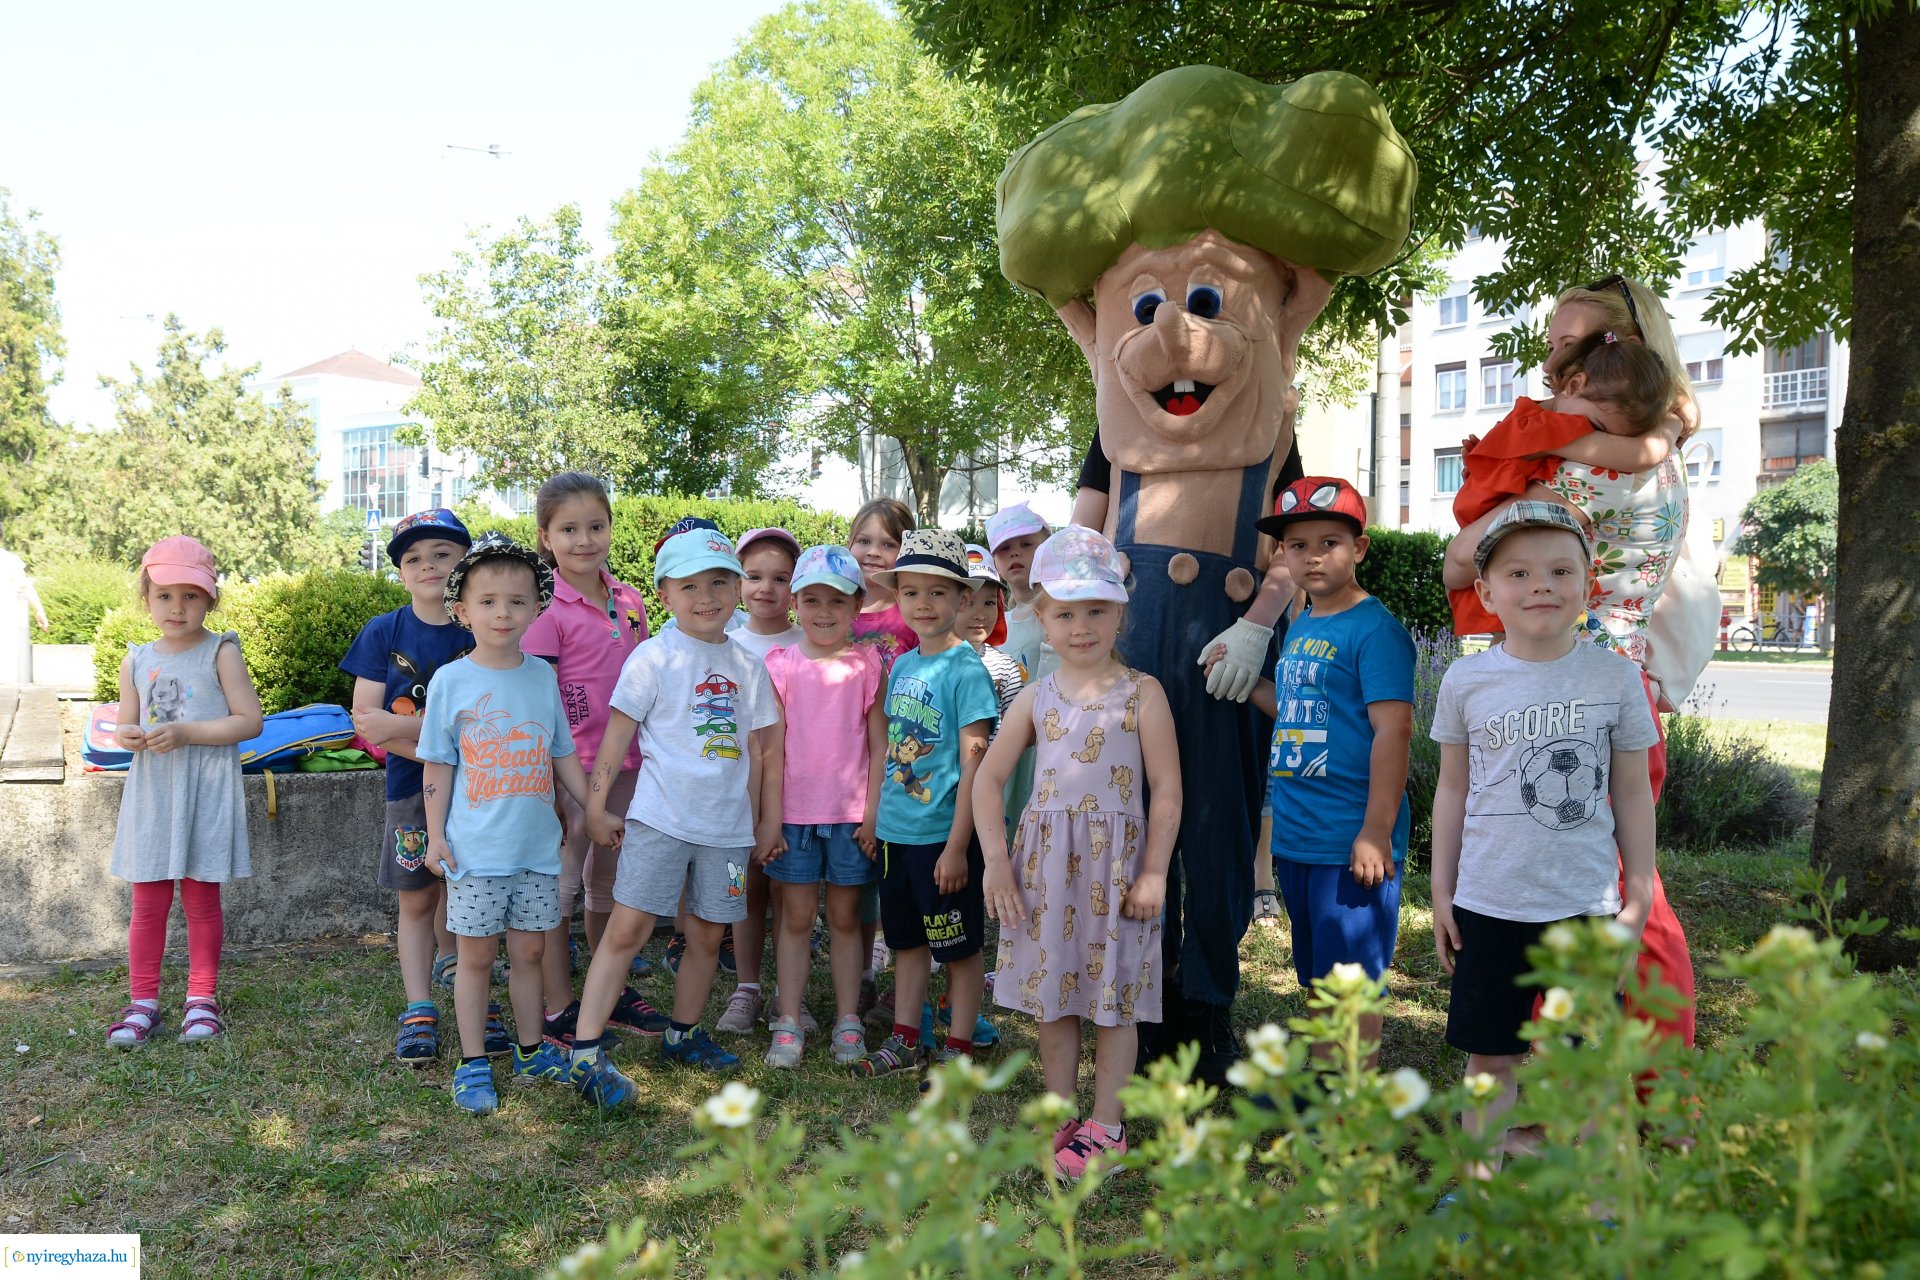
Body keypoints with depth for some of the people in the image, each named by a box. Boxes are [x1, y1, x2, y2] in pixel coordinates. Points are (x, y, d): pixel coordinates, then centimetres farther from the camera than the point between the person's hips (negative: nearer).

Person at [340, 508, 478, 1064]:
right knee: (417, 899, 7)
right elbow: (365, 719, -4)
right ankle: (418, 1010, 16)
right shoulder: (384, 633, 1)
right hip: (411, 788, 1)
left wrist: (403, 725, -13)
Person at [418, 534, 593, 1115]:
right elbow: (437, 766, -1)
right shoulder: (450, 681, -4)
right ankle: (474, 1064, 18)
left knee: (530, 949, 12)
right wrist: (436, 836, -5)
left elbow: (563, 756, 11)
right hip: (475, 847, -3)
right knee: (476, 955, 6)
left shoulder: (543, 676, 4)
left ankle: (532, 1050, 27)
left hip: (538, 843, 3)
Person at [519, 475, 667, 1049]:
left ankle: (612, 993, 31)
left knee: (609, 883, 18)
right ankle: (558, 1010, 17)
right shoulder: (547, 608, -12)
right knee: (560, 887, 5)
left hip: (624, 765, 6)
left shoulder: (629, 601, 6)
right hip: (569, 766, -6)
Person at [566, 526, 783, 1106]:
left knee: (708, 934, 12)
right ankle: (585, 1052, -3)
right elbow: (618, 733, -3)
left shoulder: (747, 666, 9)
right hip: (660, 817, -4)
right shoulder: (654, 657, -5)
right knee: (627, 927, -9)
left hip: (727, 824, 5)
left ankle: (682, 1034, 30)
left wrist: (764, 819, 15)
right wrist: (596, 803, -5)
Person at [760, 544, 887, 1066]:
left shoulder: (867, 664, 0)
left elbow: (879, 743, 1)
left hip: (852, 813, 0)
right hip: (793, 810, 0)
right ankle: (788, 1022, 16)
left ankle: (847, 1022, 19)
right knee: (795, 917, 7)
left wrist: (874, 809, -4)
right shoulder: (780, 664, 0)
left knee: (845, 917, 10)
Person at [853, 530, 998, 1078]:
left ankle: (959, 1050, 20)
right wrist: (877, 815, 12)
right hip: (898, 829, 7)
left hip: (945, 833, -7)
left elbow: (973, 763, -16)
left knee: (961, 947, 8)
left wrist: (957, 846, -18)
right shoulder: (901, 665, 7)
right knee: (907, 939, 18)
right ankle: (906, 1041, 31)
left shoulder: (965, 668, -13)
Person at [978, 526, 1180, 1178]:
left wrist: (1153, 873, -8)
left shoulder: (1141, 693, -3)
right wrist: (997, 861, -1)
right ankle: (1062, 1116, 26)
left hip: (1115, 863, -3)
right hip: (1045, 863, 3)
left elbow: (1166, 789, -5)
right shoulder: (1036, 697, 6)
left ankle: (1106, 1127, 19)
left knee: (1113, 998, 6)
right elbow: (987, 778, 7)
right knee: (1053, 994, 11)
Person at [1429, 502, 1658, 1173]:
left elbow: (1632, 793, 4)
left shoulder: (1614, 676, -3)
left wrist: (1638, 897, 5)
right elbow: (1452, 790, 6)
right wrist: (1442, 892, 6)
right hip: (1489, 906, 1)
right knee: (1490, 1057, 11)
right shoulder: (1467, 680, -2)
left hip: (1587, 904, 0)